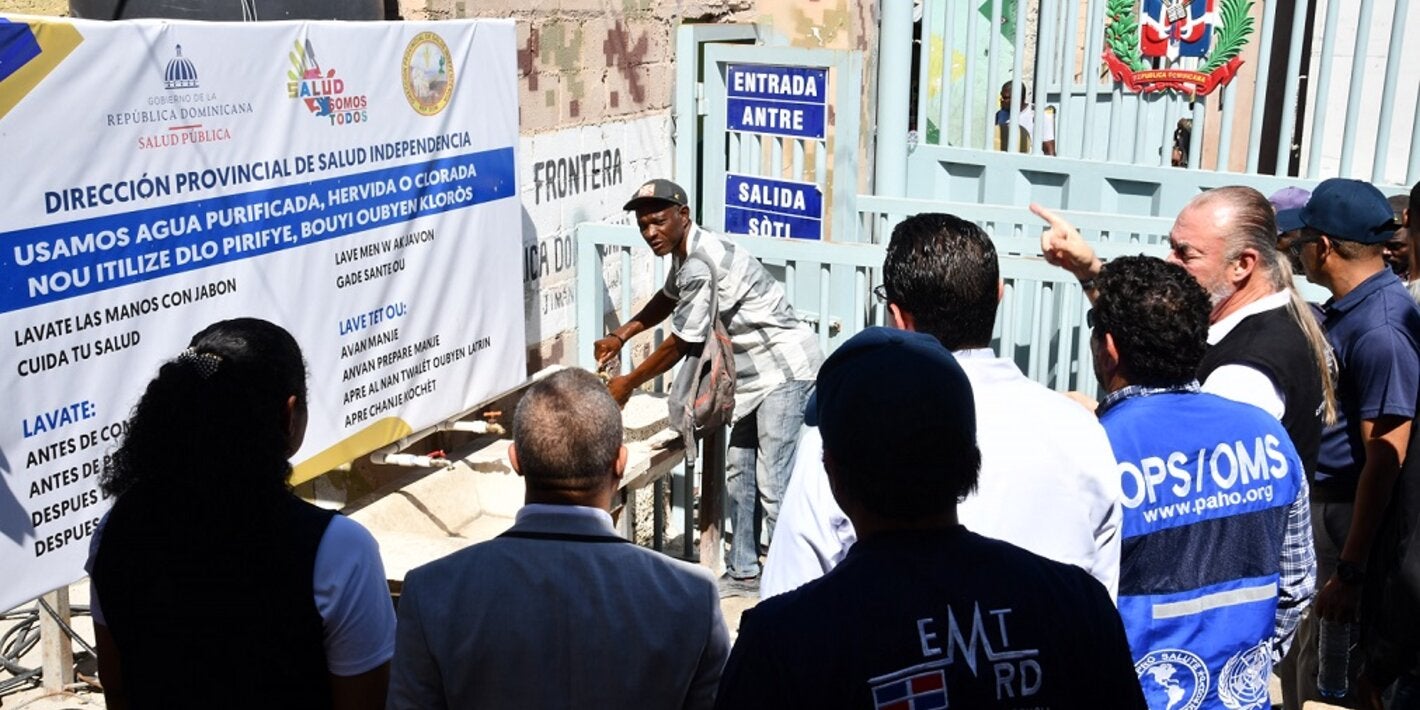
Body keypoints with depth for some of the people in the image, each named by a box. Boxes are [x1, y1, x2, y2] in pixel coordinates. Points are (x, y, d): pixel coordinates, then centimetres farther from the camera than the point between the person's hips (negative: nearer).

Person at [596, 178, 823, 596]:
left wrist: (628, 383, -3)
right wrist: (621, 335, 19)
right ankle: (744, 573, 24)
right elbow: (668, 297, 29)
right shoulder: (687, 252, 7)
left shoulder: (702, 266, -24)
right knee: (738, 474, 14)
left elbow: (679, 345, -17)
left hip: (786, 371, -11)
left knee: (774, 484, -11)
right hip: (757, 373, 11)